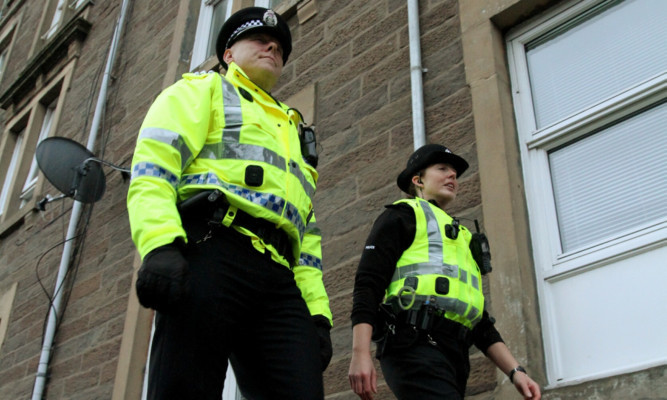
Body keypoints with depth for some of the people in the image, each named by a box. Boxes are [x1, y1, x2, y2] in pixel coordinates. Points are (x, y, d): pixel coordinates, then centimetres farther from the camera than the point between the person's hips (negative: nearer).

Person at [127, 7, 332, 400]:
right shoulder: (203, 90, 20)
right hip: (210, 253, -5)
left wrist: (318, 310, 15)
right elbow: (153, 165, 0)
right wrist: (159, 245, -18)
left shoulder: (295, 134, 38)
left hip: (278, 280, 6)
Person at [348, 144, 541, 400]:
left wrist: (515, 370, 15)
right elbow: (367, 284, -4)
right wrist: (360, 354, -16)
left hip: (452, 357, 8)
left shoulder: (461, 238, 33)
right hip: (415, 347, -8)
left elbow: (480, 322, 28)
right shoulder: (403, 215, 10)